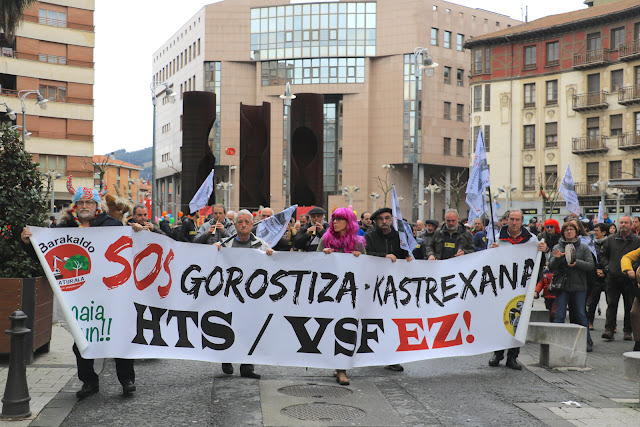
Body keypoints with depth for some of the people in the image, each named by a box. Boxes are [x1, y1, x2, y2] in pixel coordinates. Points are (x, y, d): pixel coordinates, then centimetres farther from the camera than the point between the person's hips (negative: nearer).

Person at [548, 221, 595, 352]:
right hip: (562, 286, 0)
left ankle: (588, 341, 16)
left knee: (581, 315, 4)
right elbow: (551, 267, 2)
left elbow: (591, 265, -2)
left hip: (579, 287, 0)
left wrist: (576, 263, -17)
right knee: (560, 315, -4)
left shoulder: (583, 248, 7)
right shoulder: (557, 248, 6)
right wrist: (557, 258, -16)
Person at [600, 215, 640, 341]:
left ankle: (628, 331, 13)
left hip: (629, 279, -1)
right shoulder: (610, 240, 9)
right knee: (611, 304, -1)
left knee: (629, 306, 5)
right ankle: (609, 329, -1)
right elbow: (603, 255, 18)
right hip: (613, 278, 1)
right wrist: (607, 266, 3)